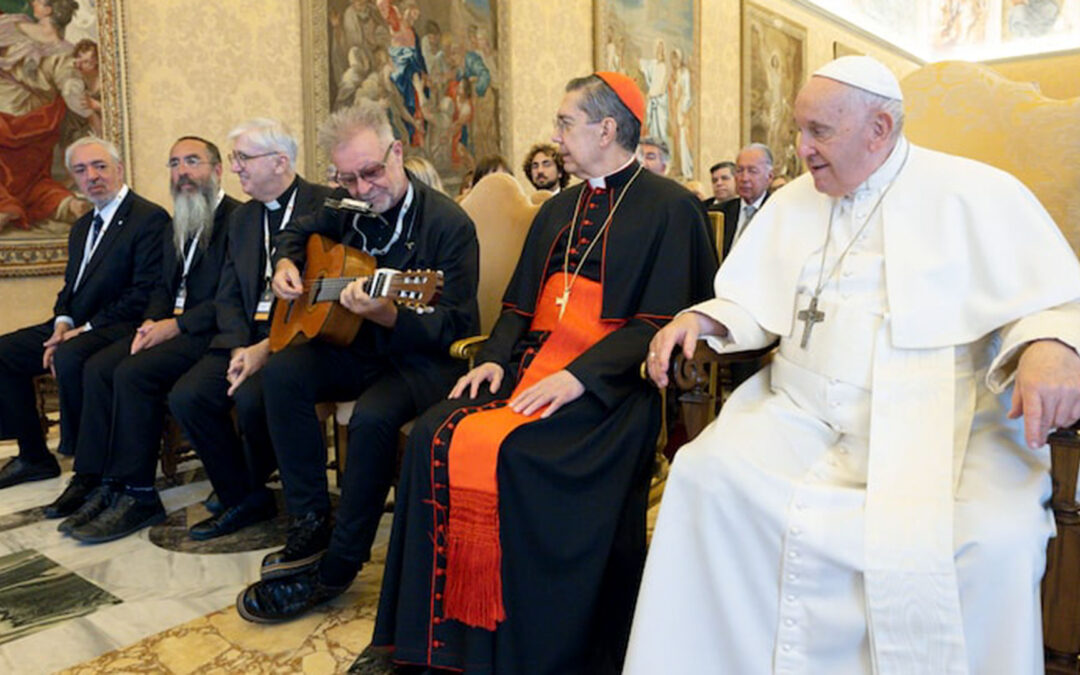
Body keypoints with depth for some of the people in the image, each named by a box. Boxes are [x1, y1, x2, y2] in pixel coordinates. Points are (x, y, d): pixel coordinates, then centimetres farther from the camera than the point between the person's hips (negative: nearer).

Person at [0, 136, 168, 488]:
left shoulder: (151, 218, -10)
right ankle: (33, 456, 10)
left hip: (119, 327, -9)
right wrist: (62, 323, -2)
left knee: (69, 357, -34)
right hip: (77, 326, 9)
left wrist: (88, 327, -19)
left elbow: (145, 294, -18)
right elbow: (70, 286, 21)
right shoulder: (82, 226, 20)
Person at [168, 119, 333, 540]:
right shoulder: (241, 218, 17)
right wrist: (238, 348, -7)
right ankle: (241, 499, 3)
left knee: (252, 397, -30)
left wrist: (268, 347, -20)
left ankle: (251, 485, 3)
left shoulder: (326, 205, -6)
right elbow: (228, 297, 13)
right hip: (248, 335, 7)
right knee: (186, 396, -13)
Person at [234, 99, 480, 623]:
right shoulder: (350, 209, 7)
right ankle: (311, 523, -8)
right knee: (281, 372, -19)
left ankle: (337, 566, -16)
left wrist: (387, 315, -34)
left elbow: (455, 327, -18)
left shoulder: (448, 223, -14)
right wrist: (286, 263, 5)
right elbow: (297, 232, 29)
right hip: (357, 348, 7)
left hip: (425, 359, -6)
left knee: (373, 416, -35)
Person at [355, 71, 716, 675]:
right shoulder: (557, 211, 21)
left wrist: (579, 376, -21)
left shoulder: (670, 209, -1)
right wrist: (495, 359, 2)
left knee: (513, 452, -30)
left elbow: (661, 322, -12)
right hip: (533, 367, 7)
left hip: (608, 383, -6)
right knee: (435, 436, -15)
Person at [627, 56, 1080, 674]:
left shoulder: (978, 193, 4)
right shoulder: (793, 202, 16)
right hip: (803, 411, 4)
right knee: (703, 473, -22)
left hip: (939, 420, -3)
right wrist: (701, 318, -6)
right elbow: (754, 306, 14)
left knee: (992, 540, -32)